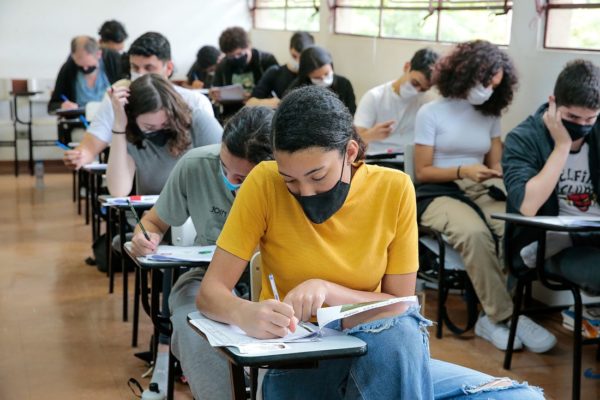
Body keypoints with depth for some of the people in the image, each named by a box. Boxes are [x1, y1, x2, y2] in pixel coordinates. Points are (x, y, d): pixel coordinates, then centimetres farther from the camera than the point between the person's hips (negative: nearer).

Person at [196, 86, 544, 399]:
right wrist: (245, 313, -36)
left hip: (386, 356, 3)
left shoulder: (394, 189, -9)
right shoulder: (264, 186, -13)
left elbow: (398, 306, -4)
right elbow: (210, 293, -12)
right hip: (297, 363, -3)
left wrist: (327, 291, -23)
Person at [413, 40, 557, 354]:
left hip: (480, 190, 4)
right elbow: (422, 172, -3)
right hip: (438, 193, -4)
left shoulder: (490, 115, 15)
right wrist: (463, 171, -18)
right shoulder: (431, 113, 0)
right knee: (475, 232, -39)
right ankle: (503, 317, -28)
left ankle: (492, 317, -24)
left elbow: (494, 165, 14)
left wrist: (500, 175, -11)